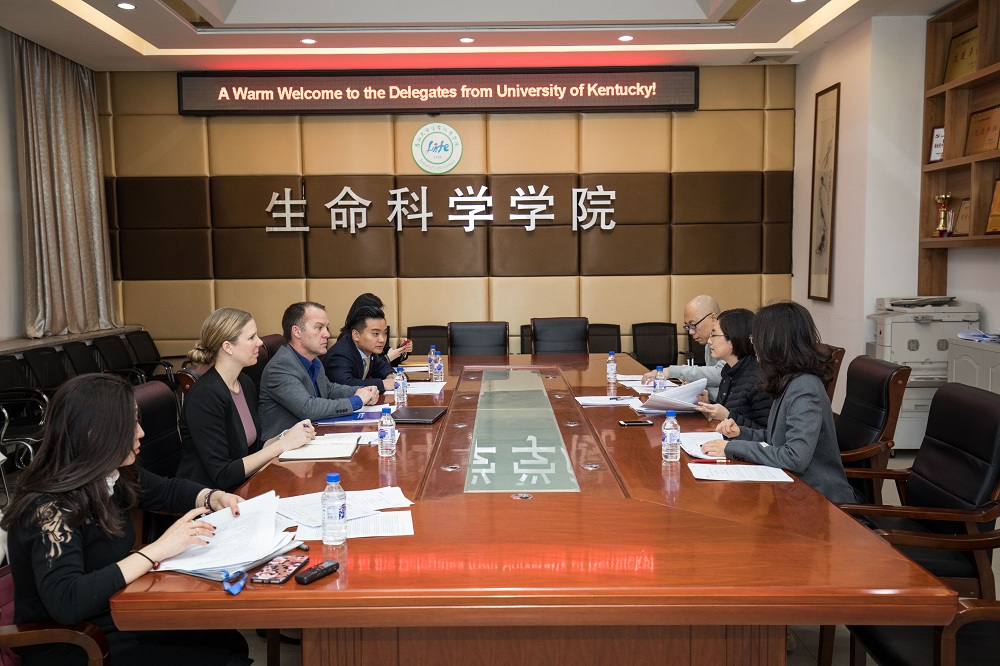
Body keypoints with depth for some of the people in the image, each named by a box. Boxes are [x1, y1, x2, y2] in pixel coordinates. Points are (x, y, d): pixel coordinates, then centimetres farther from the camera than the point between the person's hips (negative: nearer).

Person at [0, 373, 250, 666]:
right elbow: (65, 602, -37)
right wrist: (157, 550, -35)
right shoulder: (50, 509, -26)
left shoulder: (116, 475, -4)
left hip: (119, 617, 7)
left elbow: (169, 490, 15)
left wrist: (214, 497, -4)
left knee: (232, 641, -6)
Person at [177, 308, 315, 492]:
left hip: (242, 488, 8)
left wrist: (286, 436, -4)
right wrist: (282, 444, -18)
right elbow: (222, 475, -21)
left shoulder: (245, 384, 7)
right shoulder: (204, 396, -19)